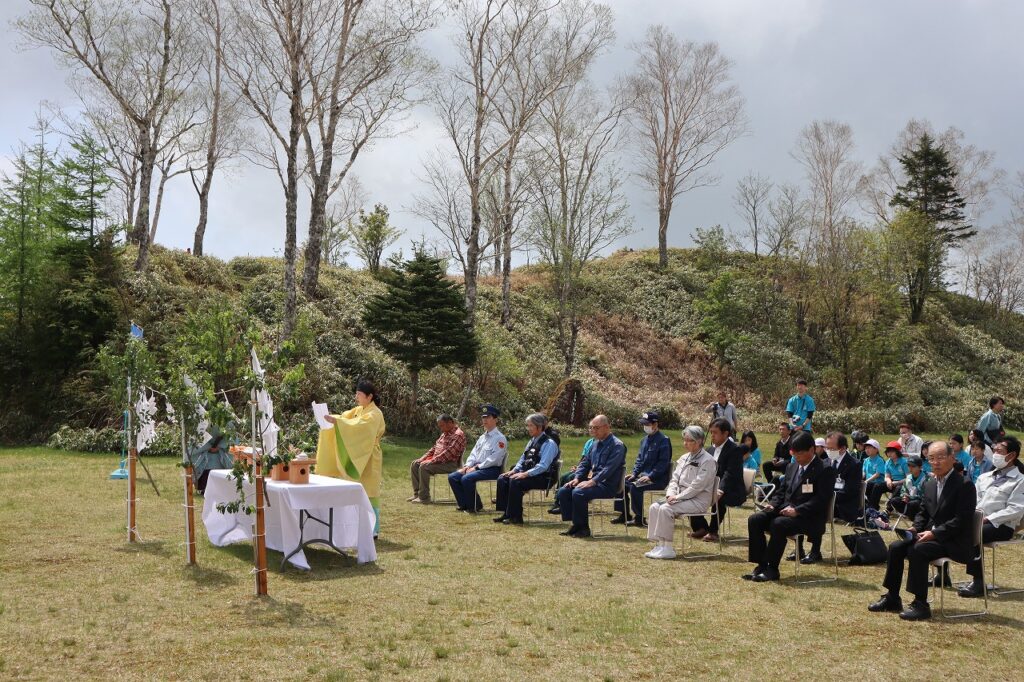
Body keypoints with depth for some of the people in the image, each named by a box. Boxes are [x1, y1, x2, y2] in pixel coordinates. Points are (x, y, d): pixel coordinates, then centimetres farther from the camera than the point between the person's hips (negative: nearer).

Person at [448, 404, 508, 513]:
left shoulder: (500, 438, -8)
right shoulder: (482, 437, 19)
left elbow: (494, 459, -17)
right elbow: (473, 454, 19)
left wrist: (476, 467, -18)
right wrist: (467, 466, 0)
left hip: (492, 469, -9)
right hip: (477, 467, 9)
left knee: (466, 478, -30)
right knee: (452, 477, -5)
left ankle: (475, 506, -12)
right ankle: (463, 504, 0)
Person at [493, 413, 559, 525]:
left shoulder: (549, 443, -11)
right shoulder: (532, 441, 16)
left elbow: (543, 466, -21)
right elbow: (523, 459, 21)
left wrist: (526, 474, -26)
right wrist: (514, 470, 3)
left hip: (542, 478, -9)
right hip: (527, 473, 9)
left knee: (515, 482, -30)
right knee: (502, 479, -8)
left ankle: (516, 516, -20)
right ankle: (506, 513, -8)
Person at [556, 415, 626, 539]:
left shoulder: (617, 445, -11)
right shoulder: (596, 443, 15)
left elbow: (609, 469, -21)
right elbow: (585, 463, 18)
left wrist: (592, 482, -27)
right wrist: (577, 478, 1)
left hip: (608, 485, -8)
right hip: (594, 481, 8)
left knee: (578, 493, -30)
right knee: (563, 491, -6)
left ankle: (583, 528, -14)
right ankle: (575, 525, 0)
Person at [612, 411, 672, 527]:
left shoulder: (663, 441, -12)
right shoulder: (645, 440, 15)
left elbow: (663, 463, -18)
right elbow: (640, 459, 21)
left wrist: (650, 477, -23)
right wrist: (634, 473, 5)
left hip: (658, 479, -9)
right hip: (644, 475, 9)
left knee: (634, 487, -29)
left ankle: (639, 518, -19)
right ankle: (624, 515, 10)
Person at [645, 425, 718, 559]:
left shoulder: (707, 460, -10)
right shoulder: (684, 459, 16)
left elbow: (697, 485, -16)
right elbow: (674, 479, 15)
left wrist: (678, 497, -17)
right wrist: (671, 494, -5)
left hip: (698, 501, -8)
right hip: (682, 498, 8)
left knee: (666, 509, -27)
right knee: (654, 507, -13)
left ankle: (667, 548, -21)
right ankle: (660, 545, -12)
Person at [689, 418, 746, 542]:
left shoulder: (735, 450, -12)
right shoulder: (712, 448, 13)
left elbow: (730, 474, -24)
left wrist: (720, 491, -38)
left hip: (731, 492, -8)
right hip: (712, 487, 8)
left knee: (720, 499, -38)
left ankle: (713, 531, -20)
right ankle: (701, 527, 3)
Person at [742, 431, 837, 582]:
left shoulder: (825, 470, -7)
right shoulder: (792, 467, 18)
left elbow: (821, 499, -16)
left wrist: (797, 510, -24)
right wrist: (773, 504, 2)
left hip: (809, 518, -7)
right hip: (784, 510, 8)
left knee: (778, 524, -35)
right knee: (754, 519, -16)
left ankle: (772, 569, -23)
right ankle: (761, 565, -13)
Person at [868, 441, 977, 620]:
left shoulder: (965, 485, -12)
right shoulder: (929, 484, 13)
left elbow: (961, 520, -19)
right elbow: (923, 513, 20)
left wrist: (934, 533, -24)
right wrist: (915, 529, -1)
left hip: (954, 542, -8)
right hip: (931, 536, 8)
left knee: (916, 550, -29)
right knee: (896, 547, -9)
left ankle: (920, 604, -23)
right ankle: (892, 598, 0)